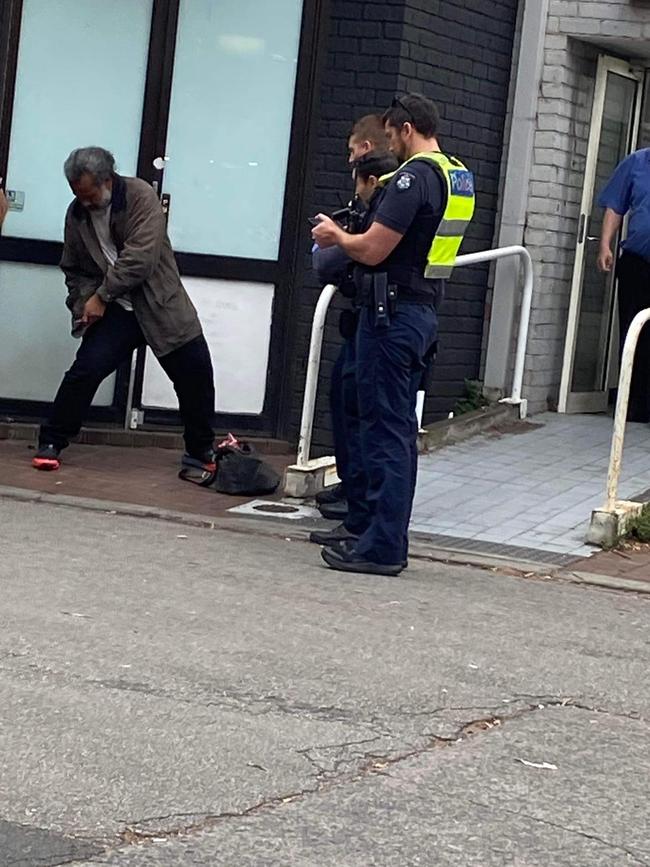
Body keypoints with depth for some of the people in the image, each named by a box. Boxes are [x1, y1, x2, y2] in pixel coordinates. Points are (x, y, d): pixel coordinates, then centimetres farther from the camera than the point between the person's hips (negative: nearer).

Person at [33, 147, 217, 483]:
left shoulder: (140, 196, -14)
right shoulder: (77, 213, 1)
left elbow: (141, 258, -23)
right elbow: (74, 269, 13)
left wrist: (101, 295, -19)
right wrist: (84, 302, -5)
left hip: (159, 303, -2)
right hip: (113, 310, 2)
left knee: (195, 373, -4)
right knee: (86, 369, -16)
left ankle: (201, 455, 13)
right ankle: (50, 444, -2)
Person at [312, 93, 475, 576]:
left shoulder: (414, 177, -16)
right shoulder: (460, 177, 14)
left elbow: (373, 250, -18)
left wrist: (336, 237, 1)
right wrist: (352, 239, 22)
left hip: (392, 313, -10)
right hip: (423, 312, 10)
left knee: (385, 430, -6)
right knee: (398, 429, 14)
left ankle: (381, 547, -4)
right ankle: (387, 535, 21)